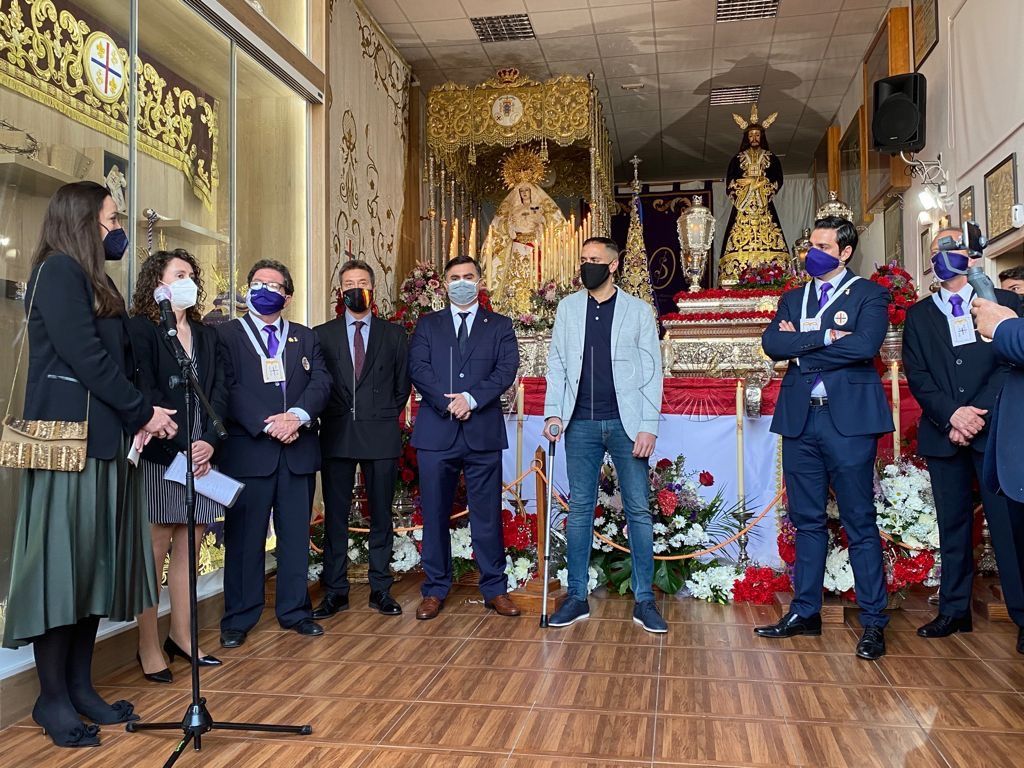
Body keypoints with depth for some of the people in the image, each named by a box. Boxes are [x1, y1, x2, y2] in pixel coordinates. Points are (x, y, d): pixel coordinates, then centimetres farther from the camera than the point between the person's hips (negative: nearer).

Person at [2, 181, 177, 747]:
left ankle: (80, 686, 17)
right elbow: (84, 357, -15)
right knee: (61, 563, -3)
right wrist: (144, 412, -8)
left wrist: (139, 417, 0)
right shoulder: (58, 271, -6)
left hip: (103, 442, 9)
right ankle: (52, 698, 6)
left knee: (94, 563, 9)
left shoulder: (94, 282, 22)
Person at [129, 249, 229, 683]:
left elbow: (219, 391, 8)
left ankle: (180, 637, 19)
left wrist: (209, 442, -8)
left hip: (201, 453, 6)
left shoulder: (206, 335, 16)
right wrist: (182, 446, -16)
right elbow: (145, 393, -11)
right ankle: (148, 647, 7)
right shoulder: (141, 329, -2)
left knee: (188, 549, 9)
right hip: (160, 454, -6)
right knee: (155, 552, -2)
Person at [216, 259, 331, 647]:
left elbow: (321, 381, 2)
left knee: (296, 534, 9)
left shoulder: (305, 337, 15)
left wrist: (298, 415, -16)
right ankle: (238, 618, 15)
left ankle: (294, 611, 21)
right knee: (244, 537, 4)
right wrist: (267, 425, -18)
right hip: (247, 449, -3)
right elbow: (229, 387, -8)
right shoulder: (225, 334, 3)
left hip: (299, 449, 4)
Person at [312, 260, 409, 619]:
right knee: (335, 515, 3)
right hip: (336, 436, 0)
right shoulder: (322, 334, 8)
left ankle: (380, 589, 14)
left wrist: (385, 416, 6)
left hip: (380, 436, 0)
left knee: (381, 514, 5)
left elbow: (402, 384, 11)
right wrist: (330, 415, 3)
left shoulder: (393, 334, 8)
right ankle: (335, 591, 12)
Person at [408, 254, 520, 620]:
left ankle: (495, 589, 14)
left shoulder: (499, 325, 12)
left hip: (483, 432, 0)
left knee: (488, 515, 3)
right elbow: (418, 368, 0)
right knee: (435, 515, 5)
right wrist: (448, 403, -14)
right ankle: (435, 590, 16)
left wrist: (471, 398, -15)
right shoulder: (427, 325, 13)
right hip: (436, 432, 1)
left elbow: (507, 368, -2)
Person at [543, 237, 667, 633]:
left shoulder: (638, 310, 4)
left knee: (639, 511, 1)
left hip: (626, 424, -2)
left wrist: (649, 426, -8)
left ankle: (644, 600, 9)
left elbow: (652, 371, 0)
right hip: (581, 424, 2)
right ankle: (577, 597, 14)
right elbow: (556, 363, 9)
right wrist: (553, 412, -3)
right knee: (579, 510, 6)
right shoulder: (568, 307, 10)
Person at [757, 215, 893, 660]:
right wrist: (824, 337, -11)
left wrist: (801, 347, -8)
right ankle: (805, 612, 19)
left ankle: (873, 622, 7)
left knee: (859, 522, -1)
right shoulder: (792, 299, 17)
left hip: (849, 419, -4)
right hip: (800, 420, 5)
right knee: (807, 520, 10)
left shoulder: (869, 295, 4)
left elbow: (865, 345, -15)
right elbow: (772, 344, 0)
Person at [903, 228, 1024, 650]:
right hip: (943, 434, 3)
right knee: (952, 526, 7)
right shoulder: (918, 316, 13)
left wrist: (977, 414, -12)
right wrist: (951, 414, -11)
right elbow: (917, 375, 4)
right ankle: (954, 610, 14)